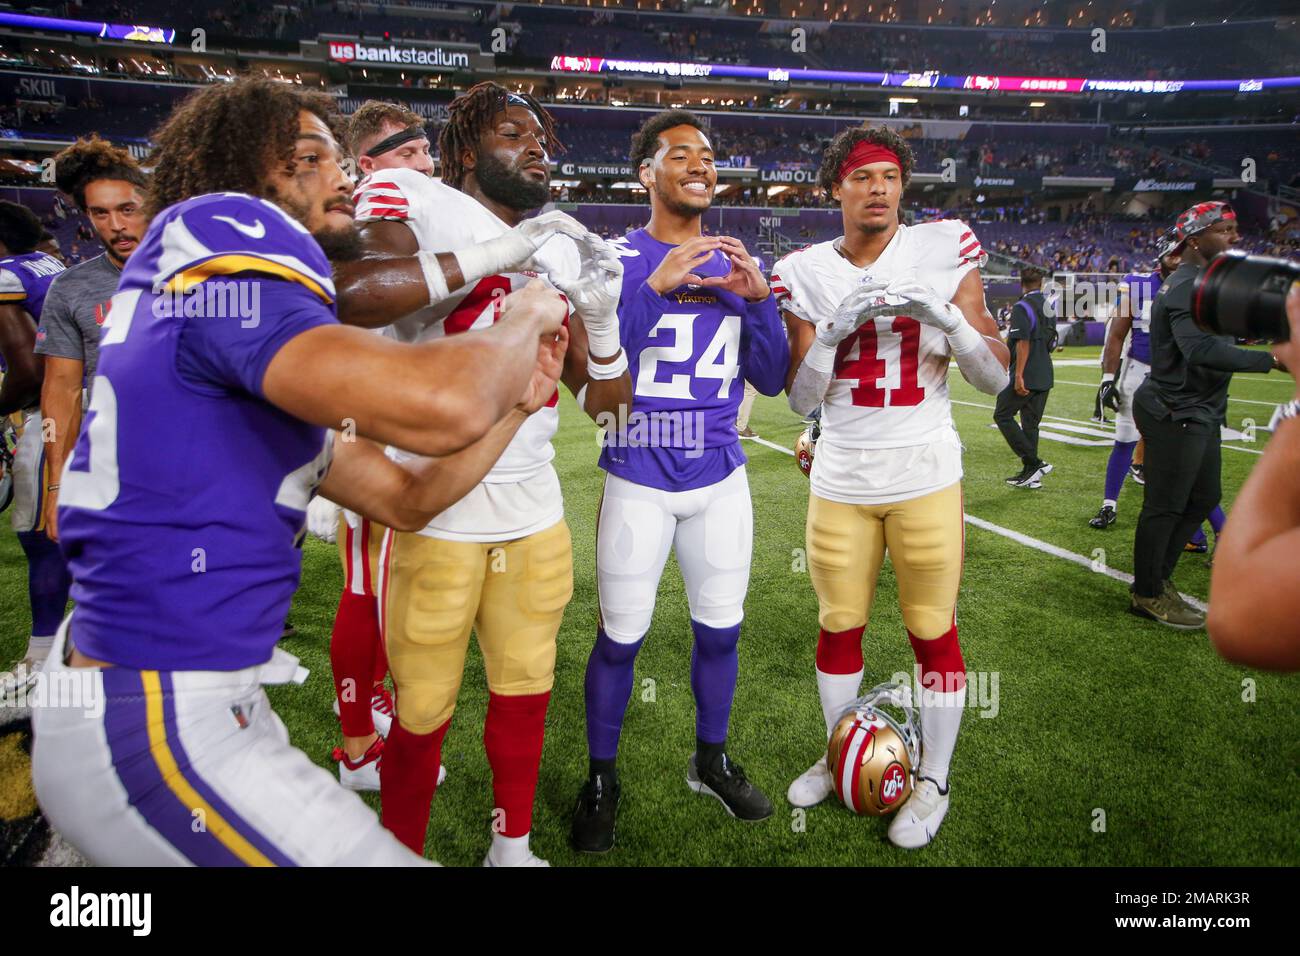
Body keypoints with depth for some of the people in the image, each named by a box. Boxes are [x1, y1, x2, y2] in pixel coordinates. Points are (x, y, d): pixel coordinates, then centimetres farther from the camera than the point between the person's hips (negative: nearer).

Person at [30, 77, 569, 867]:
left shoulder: (277, 358, 12)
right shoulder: (224, 268, -17)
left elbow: (406, 499, 13)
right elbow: (441, 406, -33)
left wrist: (518, 400, 4)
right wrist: (525, 318, -12)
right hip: (154, 734, -10)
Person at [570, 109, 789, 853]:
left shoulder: (734, 265, 7)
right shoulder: (615, 260, -6)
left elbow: (771, 381, 5)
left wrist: (759, 300, -11)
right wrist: (654, 287, -25)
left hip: (721, 479, 4)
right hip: (638, 480, -4)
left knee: (721, 629, 15)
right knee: (621, 638, 5)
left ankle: (712, 760, 37)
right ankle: (602, 777, 28)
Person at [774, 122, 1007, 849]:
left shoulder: (945, 252, -2)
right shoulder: (808, 273, 1)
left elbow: (996, 379, -3)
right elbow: (801, 399, -2)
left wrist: (945, 314, -18)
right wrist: (833, 328, -17)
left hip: (926, 479, -1)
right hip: (841, 482, 2)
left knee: (934, 632, 7)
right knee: (839, 626, 13)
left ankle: (933, 783, 26)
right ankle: (841, 759, 35)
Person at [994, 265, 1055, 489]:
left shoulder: (1022, 308, -12)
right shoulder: (1049, 307, 13)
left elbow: (1023, 343, -20)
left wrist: (1019, 375, -20)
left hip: (1025, 377, -8)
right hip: (1045, 376, 8)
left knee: (1002, 416, 1)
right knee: (1030, 423, 12)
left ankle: (1034, 463, -5)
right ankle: (1030, 474, 14)